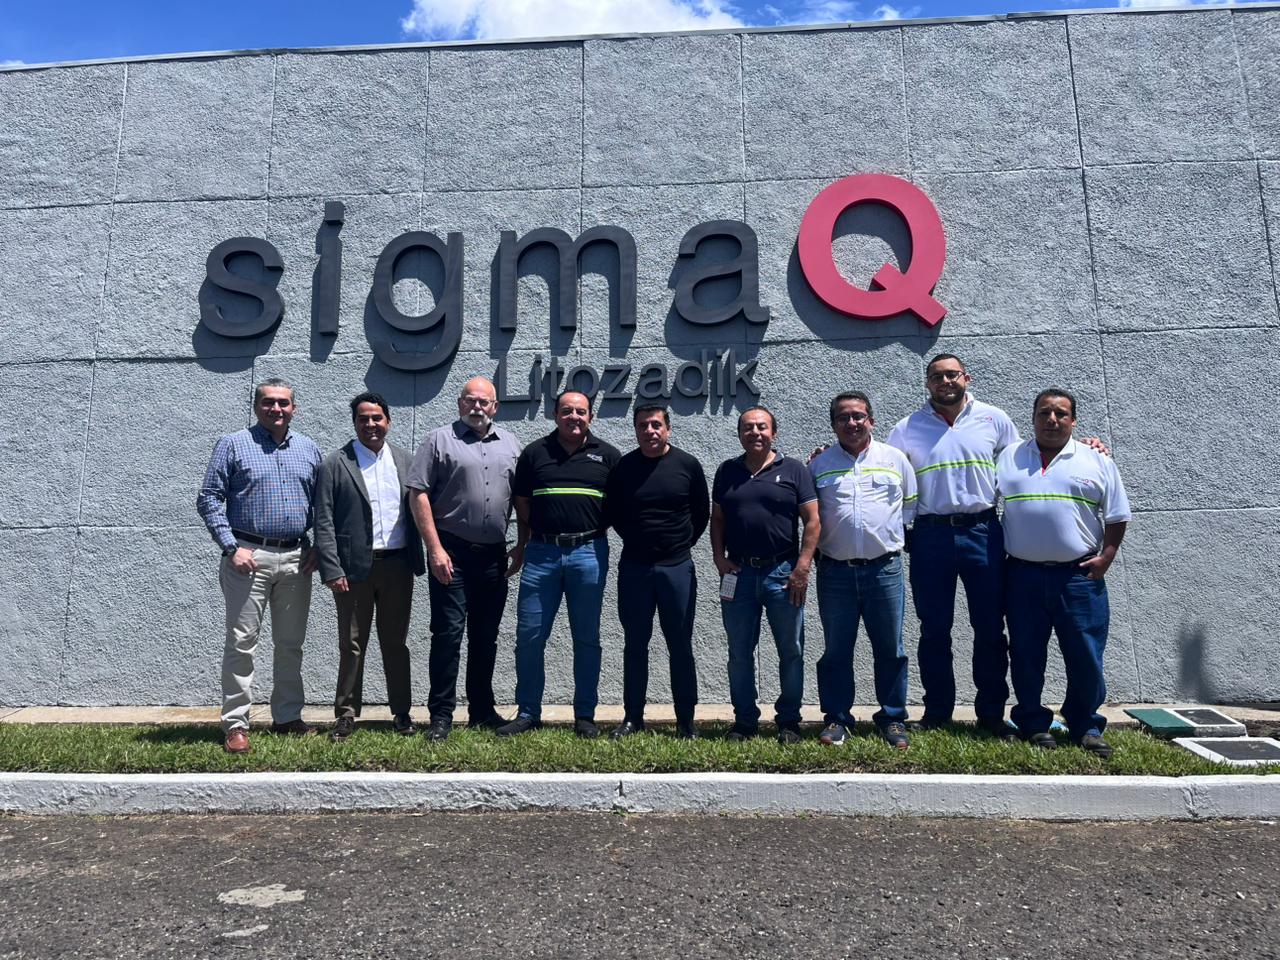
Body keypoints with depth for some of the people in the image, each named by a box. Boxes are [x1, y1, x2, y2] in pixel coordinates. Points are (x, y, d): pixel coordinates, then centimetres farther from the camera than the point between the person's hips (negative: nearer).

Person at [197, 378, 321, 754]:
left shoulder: (309, 450, 12)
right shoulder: (233, 445, 1)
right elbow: (209, 499, -3)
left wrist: (317, 547, 4)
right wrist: (231, 547, -11)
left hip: (296, 559, 4)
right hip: (249, 556, -4)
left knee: (291, 644, 11)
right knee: (242, 642, -2)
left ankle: (288, 717, 22)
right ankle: (235, 724, 5)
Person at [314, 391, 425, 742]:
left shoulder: (405, 460, 8)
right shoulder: (335, 464, -1)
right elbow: (324, 522, -4)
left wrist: (418, 559, 5)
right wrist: (332, 571, -11)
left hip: (397, 565, 2)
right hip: (354, 567, -2)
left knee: (395, 642, 11)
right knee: (352, 644, 7)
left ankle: (401, 712, 21)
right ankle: (346, 714, 19)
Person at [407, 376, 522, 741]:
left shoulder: (510, 445, 13)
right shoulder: (440, 440, -1)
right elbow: (418, 495, -7)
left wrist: (521, 546, 7)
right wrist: (435, 548, -13)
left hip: (494, 555, 4)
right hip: (452, 553, -4)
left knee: (485, 636, 12)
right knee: (448, 633, -3)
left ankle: (482, 710, 23)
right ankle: (441, 715, 7)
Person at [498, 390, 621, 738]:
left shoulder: (607, 455, 6)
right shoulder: (534, 453, 8)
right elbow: (522, 503, 13)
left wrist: (597, 527, 2)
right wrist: (523, 544, 10)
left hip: (588, 552, -1)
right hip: (541, 552, 1)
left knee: (586, 639, 7)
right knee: (529, 637, 2)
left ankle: (585, 715, 17)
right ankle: (528, 713, 15)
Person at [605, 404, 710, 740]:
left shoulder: (688, 465, -2)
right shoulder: (622, 467, 0)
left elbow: (701, 512, 8)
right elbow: (612, 512, 12)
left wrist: (683, 543, 6)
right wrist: (634, 539, 9)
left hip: (677, 567, -1)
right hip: (633, 567, 1)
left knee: (680, 646, 5)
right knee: (634, 644, 8)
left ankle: (686, 721, 14)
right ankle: (633, 716, 20)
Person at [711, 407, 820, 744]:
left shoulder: (793, 470, 2)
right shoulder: (727, 472, 11)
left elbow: (812, 520, -2)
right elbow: (717, 519, 14)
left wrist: (802, 567, -10)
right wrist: (719, 558, 1)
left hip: (783, 571, -2)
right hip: (738, 572, 2)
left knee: (791, 651, 5)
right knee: (739, 652, 8)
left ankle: (789, 721, 18)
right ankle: (744, 720, 20)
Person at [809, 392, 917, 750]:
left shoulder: (895, 459, 6)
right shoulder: (819, 464, 6)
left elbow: (912, 506, 13)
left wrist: (890, 532, 3)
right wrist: (818, 549, 1)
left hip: (884, 569, 0)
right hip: (835, 571, 0)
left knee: (890, 649, 8)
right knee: (836, 650, 8)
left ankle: (892, 718, 22)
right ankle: (837, 718, 19)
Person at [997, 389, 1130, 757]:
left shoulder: (1096, 461, 7)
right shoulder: (1008, 458, 9)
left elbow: (1117, 516, 9)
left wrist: (1106, 558, -1)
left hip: (1079, 576, 0)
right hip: (1023, 575, 1)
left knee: (1086, 656, 3)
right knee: (1026, 655, 7)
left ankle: (1086, 726, 20)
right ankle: (1034, 724, 20)